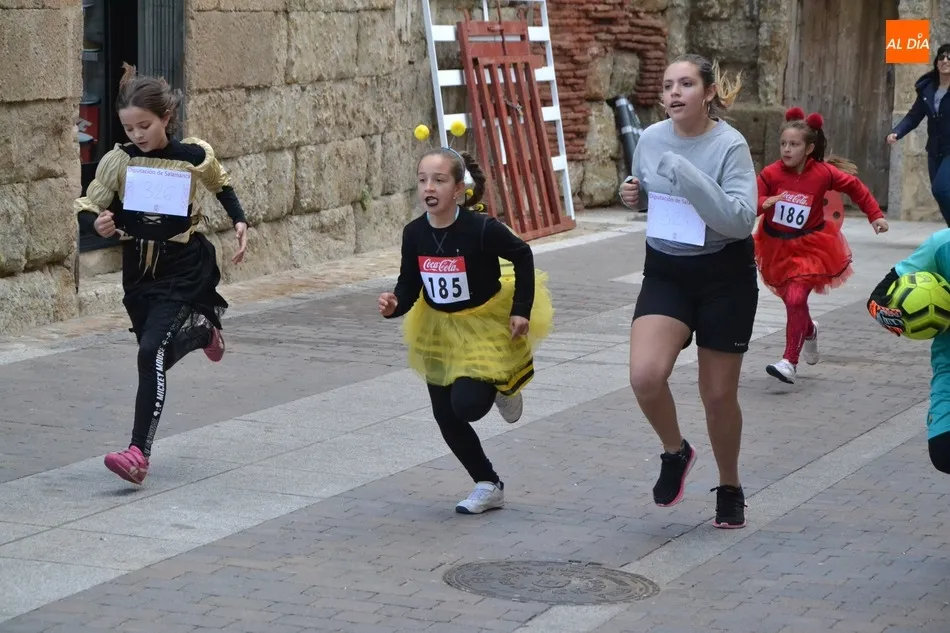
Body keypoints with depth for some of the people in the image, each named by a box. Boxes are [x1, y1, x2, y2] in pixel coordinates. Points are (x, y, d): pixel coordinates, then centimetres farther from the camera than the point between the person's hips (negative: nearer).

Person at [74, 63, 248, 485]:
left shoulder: (195, 157, -9)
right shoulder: (118, 160, -7)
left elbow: (222, 187, 13)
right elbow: (86, 206, -2)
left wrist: (239, 222, -1)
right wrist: (97, 223, -24)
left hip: (181, 267, -4)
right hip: (138, 267, 4)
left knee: (151, 354, -18)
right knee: (158, 353, 19)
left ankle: (139, 453, -19)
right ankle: (202, 331, 54)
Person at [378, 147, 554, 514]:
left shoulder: (481, 229, -25)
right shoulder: (414, 234, -13)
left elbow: (522, 257, -9)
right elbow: (409, 287, -3)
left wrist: (522, 310, -11)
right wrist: (394, 305, -25)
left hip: (487, 323, -5)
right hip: (441, 329, 5)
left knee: (468, 404, -20)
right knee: (446, 418, 6)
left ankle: (501, 386, 18)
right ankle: (488, 486, 27)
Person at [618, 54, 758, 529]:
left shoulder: (730, 145, -17)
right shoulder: (650, 139, -2)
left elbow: (741, 219, -27)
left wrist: (686, 173, -32)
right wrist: (633, 196, -7)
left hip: (724, 278, -3)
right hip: (665, 274, 3)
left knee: (718, 395, 7)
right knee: (645, 375, -20)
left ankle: (730, 488, 33)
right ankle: (675, 451, 10)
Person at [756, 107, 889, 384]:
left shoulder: (823, 173, -11)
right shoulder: (771, 173, -12)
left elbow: (854, 186, 4)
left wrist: (875, 215, 4)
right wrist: (765, 203, -36)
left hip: (809, 246, -3)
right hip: (777, 246, 3)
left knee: (796, 299, -19)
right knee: (790, 299, 17)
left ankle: (790, 362, -15)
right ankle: (809, 332, 51)